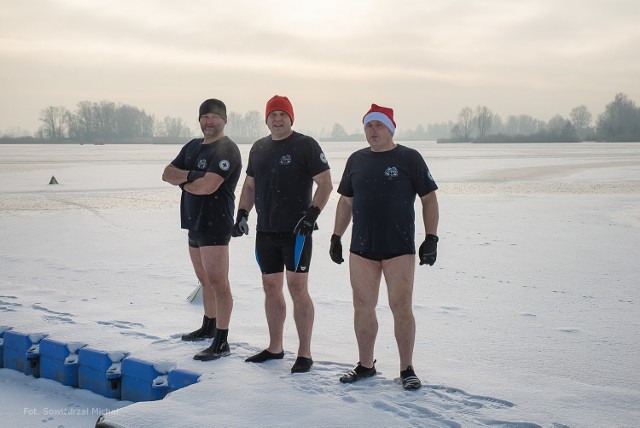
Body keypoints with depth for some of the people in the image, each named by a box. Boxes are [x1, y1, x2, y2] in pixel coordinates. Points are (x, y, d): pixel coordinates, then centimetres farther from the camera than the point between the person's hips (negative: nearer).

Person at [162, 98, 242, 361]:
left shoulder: (226, 150, -12)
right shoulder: (192, 147, 17)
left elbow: (207, 186, -23)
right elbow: (167, 174, 10)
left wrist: (182, 181, -4)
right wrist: (190, 175, -11)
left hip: (215, 224, -9)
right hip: (195, 222, 9)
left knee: (218, 282, -10)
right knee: (205, 280, 20)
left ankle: (221, 343, -10)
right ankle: (208, 327, 35)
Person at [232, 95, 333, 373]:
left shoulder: (305, 145, -5)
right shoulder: (258, 148, 14)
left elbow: (325, 184, -7)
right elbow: (249, 185, 22)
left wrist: (312, 215, -17)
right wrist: (242, 215, 10)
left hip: (296, 231, -6)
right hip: (265, 232, 7)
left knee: (298, 289, -6)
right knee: (271, 287, 12)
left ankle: (304, 353, 1)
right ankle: (275, 348, 24)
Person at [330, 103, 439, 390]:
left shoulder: (409, 158, 0)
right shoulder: (356, 160, 12)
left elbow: (429, 199, 0)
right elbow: (345, 201, 19)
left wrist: (431, 238, -6)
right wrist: (336, 237, 14)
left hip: (400, 248, -4)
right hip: (361, 248, 4)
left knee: (401, 307, -3)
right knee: (363, 307, 7)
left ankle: (407, 369, 9)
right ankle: (365, 365, 21)